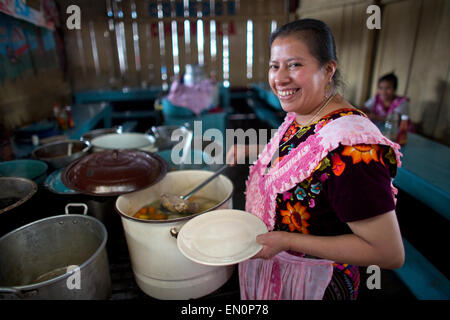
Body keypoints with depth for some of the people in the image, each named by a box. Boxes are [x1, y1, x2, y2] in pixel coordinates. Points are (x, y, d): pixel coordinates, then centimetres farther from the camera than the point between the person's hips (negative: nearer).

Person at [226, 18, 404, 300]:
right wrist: (252, 150, 1)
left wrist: (286, 240, -29)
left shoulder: (349, 144, -34)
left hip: (311, 283, -7)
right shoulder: (300, 114, -8)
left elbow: (390, 253, -28)